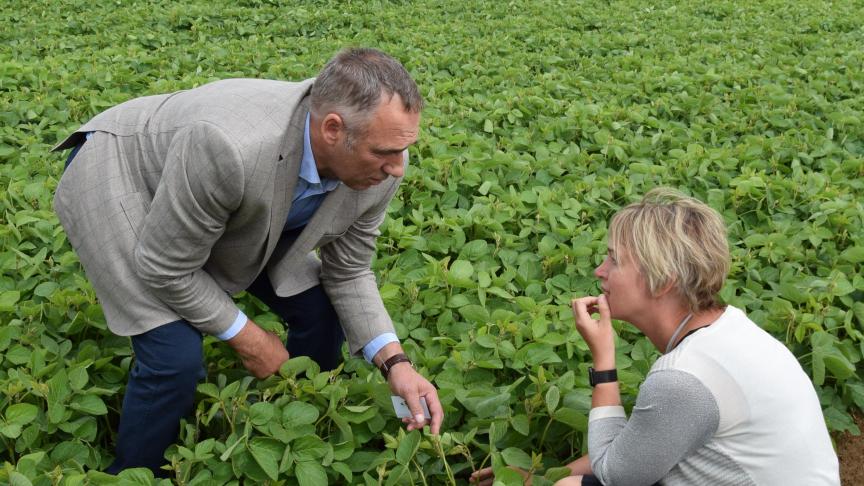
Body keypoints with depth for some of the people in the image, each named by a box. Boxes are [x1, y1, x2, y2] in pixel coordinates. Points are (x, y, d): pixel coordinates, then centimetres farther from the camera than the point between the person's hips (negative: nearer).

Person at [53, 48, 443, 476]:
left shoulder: (378, 167, -24)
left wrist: (394, 361, -21)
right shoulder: (230, 147, -44)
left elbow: (347, 271, -9)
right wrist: (247, 339, -17)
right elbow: (166, 269, -28)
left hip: (236, 212, 6)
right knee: (177, 357, -21)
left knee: (321, 314, -3)